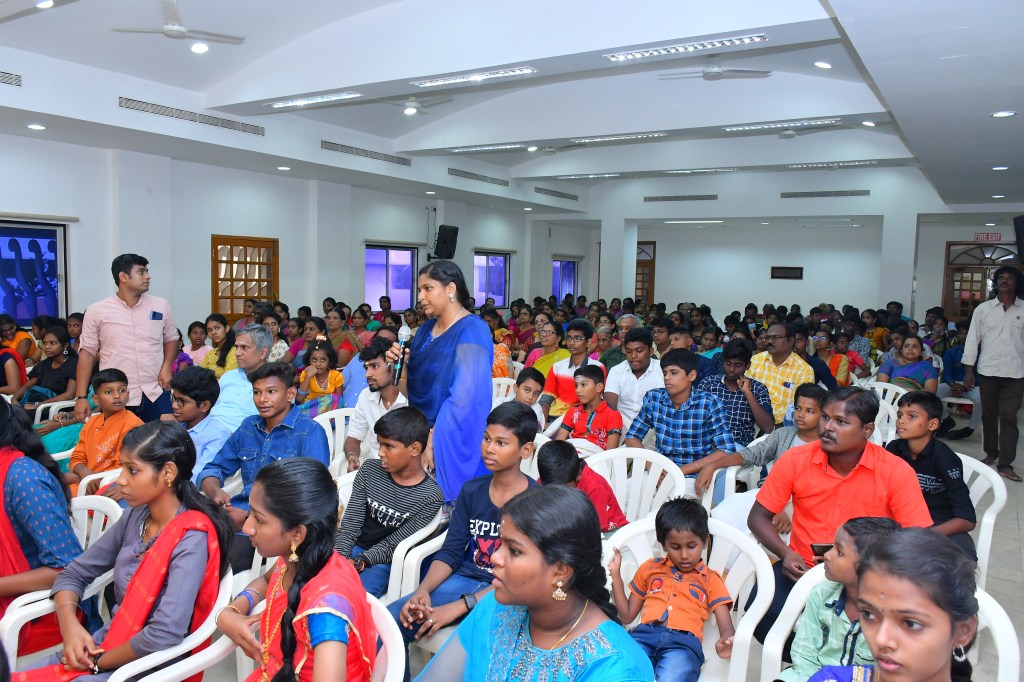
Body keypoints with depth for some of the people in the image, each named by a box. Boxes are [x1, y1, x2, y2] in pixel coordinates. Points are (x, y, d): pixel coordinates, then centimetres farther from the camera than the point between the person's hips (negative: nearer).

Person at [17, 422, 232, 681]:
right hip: (106, 642, 6)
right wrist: (70, 625, -9)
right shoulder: (135, 516, 1)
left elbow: (165, 635, -28)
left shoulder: (190, 538, -22)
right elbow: (73, 574, 9)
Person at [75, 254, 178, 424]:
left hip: (156, 394, 2)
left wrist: (166, 367, -1)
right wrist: (81, 397, -2)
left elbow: (171, 339, 17)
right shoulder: (97, 311, 0)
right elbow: (87, 352, 2)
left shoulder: (161, 306, 5)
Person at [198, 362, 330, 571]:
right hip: (239, 513, 6)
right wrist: (216, 493, -2)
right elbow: (214, 469, 23)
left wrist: (250, 517, -17)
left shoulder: (310, 432, -3)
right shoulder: (248, 426, 17)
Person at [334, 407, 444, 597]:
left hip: (384, 562, -4)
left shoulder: (431, 497, -12)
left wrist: (357, 563, -24)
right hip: (352, 549, 4)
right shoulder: (370, 470, 1)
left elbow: (393, 545, -11)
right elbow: (350, 524, -1)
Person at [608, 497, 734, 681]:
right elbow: (627, 615, 27)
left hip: (683, 642, -1)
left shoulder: (710, 579, 22)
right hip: (644, 634, 1)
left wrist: (725, 644, -15)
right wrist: (615, 574, 17)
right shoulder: (650, 568, 28)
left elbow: (727, 628, 11)